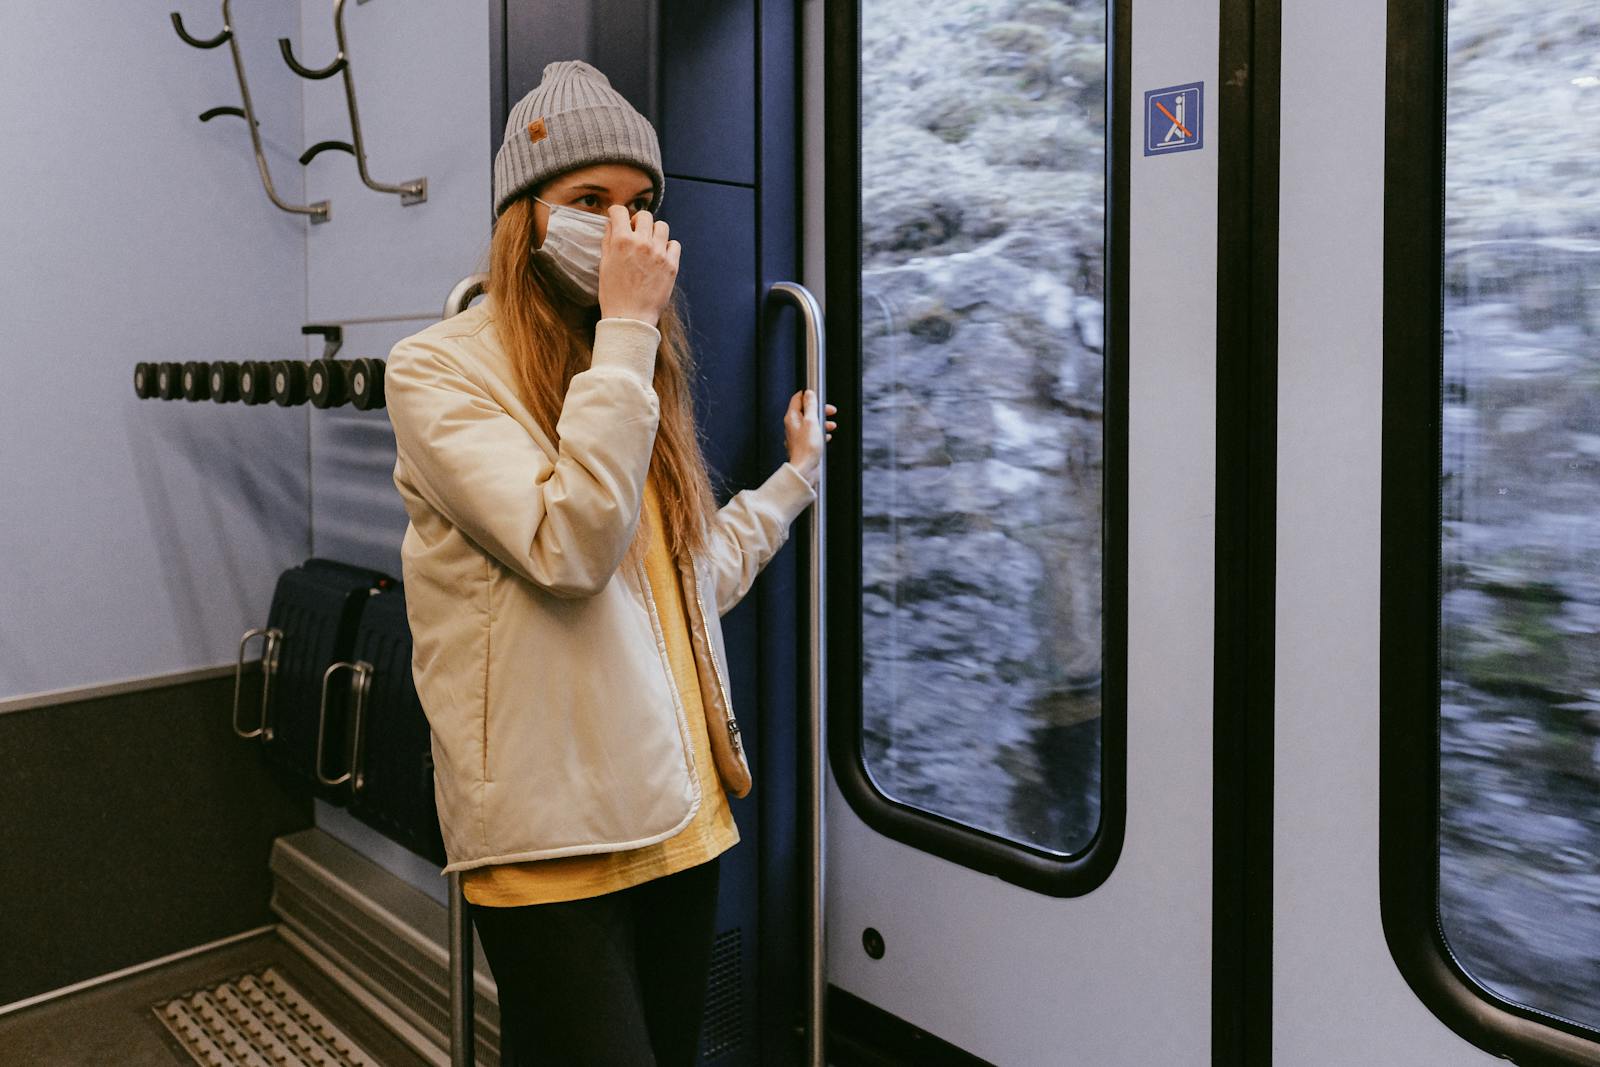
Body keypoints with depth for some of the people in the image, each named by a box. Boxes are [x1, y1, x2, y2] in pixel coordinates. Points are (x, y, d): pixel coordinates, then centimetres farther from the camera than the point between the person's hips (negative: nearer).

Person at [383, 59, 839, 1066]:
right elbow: (569, 549, -24)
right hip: (554, 830, -7)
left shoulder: (634, 372, 13)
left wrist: (799, 469, 25)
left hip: (679, 811, 7)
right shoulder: (438, 368, -8)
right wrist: (626, 329, -19)